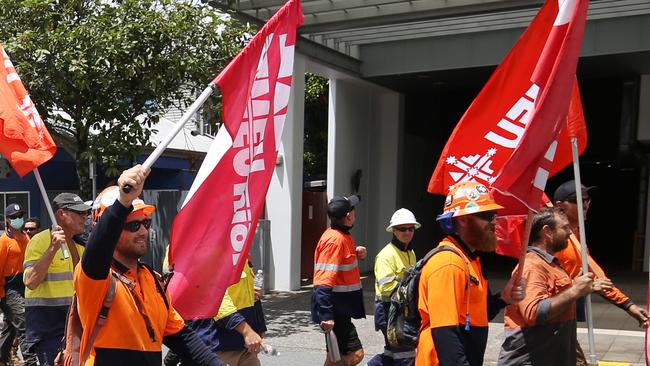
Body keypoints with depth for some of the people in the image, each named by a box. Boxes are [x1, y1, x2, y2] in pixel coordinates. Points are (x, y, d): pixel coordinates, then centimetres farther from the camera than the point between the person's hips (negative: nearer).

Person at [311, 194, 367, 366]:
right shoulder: (335, 239, -20)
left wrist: (356, 253, 6)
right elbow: (324, 282, -25)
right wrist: (326, 316, -30)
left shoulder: (342, 236, 10)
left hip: (340, 309, 10)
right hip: (334, 310, -10)